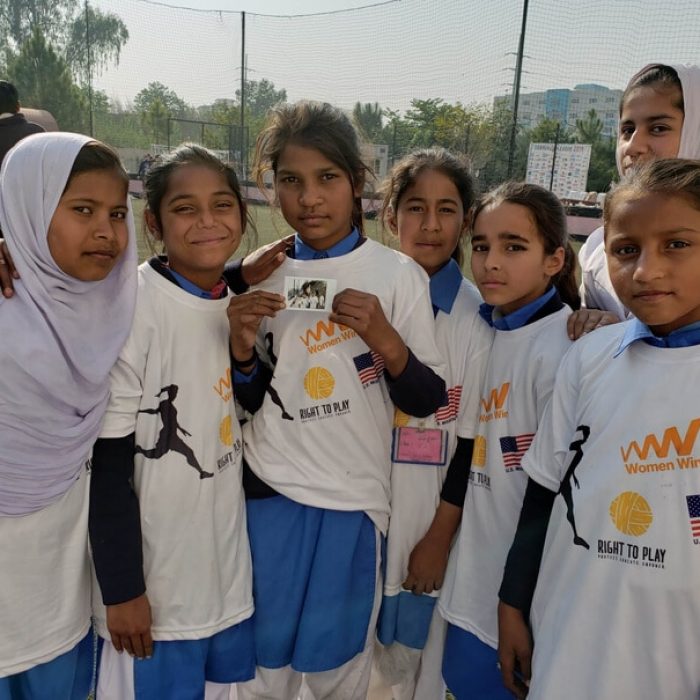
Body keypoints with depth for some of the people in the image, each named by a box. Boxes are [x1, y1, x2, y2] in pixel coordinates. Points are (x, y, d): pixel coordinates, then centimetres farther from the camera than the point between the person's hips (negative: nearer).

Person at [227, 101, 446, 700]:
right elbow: (249, 400, 7)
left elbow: (427, 401, -5)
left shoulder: (397, 274, -7)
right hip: (270, 490, 2)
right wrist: (243, 348, -13)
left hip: (355, 497, -2)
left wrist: (385, 339, -22)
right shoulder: (263, 277, 1)